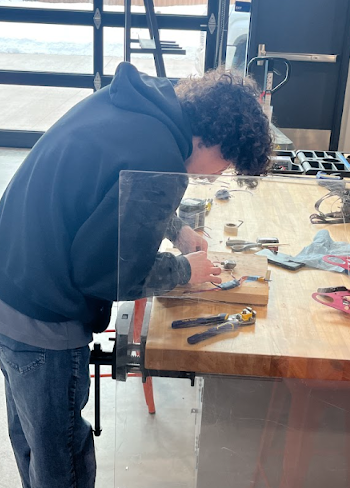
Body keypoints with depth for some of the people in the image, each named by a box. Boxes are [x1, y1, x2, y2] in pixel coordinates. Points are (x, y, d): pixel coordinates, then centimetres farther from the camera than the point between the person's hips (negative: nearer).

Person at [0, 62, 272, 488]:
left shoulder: (126, 99, 0)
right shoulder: (160, 165, -28)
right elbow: (110, 274, -20)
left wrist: (177, 230, 13)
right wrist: (185, 270, -5)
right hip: (44, 324, -9)